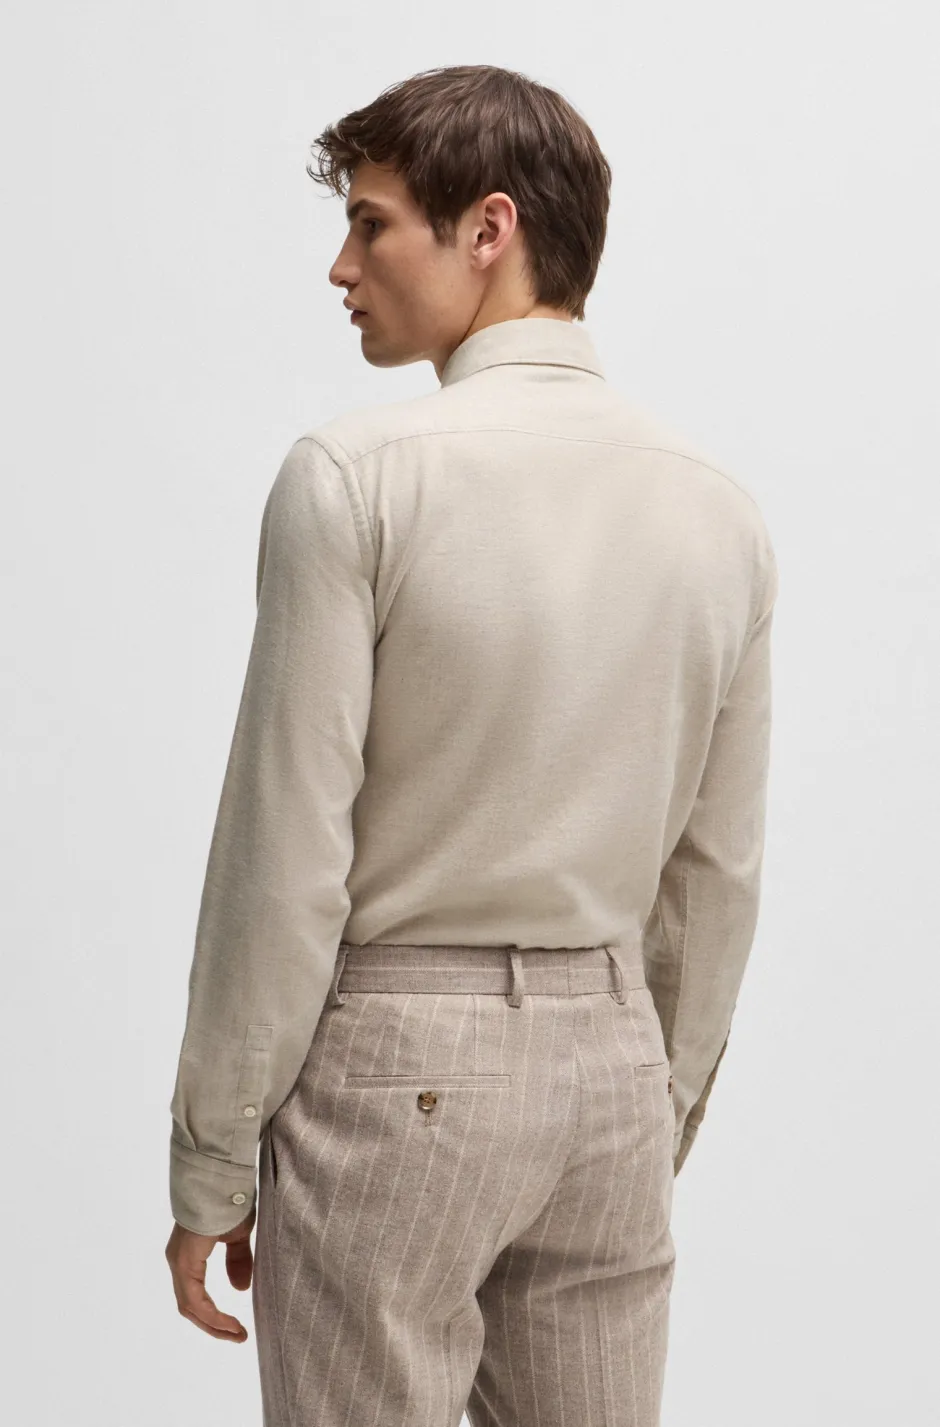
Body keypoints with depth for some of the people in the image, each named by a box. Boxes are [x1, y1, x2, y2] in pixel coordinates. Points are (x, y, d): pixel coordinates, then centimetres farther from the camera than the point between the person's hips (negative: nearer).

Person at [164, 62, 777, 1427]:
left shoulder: (356, 475, -13)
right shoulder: (720, 507, 4)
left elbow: (287, 851, -13)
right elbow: (716, 873, 9)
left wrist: (211, 1161, -4)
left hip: (397, 1061, -5)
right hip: (610, 1055, 5)